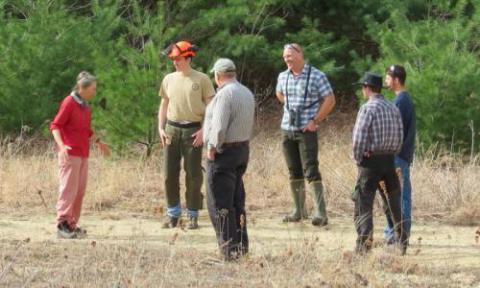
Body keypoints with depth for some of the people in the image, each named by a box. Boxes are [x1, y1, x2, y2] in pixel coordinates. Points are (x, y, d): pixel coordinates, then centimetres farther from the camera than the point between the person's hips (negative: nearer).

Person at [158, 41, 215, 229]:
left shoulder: (201, 80, -3)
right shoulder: (169, 79, 9)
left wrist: (204, 130, -12)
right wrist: (161, 129, 5)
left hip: (192, 130, -4)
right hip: (172, 129, 4)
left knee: (193, 175, 0)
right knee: (170, 173, 3)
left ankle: (193, 215, 8)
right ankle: (173, 214, 13)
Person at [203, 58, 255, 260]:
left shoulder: (225, 94, -17)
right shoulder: (247, 93, 12)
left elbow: (219, 126, -23)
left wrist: (212, 147, -12)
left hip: (224, 152, -9)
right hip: (243, 149, 9)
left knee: (220, 204, -5)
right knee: (237, 201, 18)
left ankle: (229, 249, -8)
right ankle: (241, 243, 24)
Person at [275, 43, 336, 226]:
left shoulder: (316, 76, -7)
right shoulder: (283, 77, 9)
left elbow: (330, 100, -6)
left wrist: (315, 120, -10)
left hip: (307, 130, -6)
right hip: (287, 129, 6)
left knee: (311, 171, -12)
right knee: (294, 172, 10)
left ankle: (321, 213, -12)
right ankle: (299, 210, 18)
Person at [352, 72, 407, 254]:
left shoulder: (367, 109, -12)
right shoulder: (393, 109, 8)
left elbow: (359, 138, -16)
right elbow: (400, 137, 7)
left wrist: (358, 159, -4)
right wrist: (392, 155, 14)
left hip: (371, 160, -6)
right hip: (390, 160, 6)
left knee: (363, 204, -2)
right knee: (394, 203, 16)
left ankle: (364, 244, -9)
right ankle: (401, 243, 19)